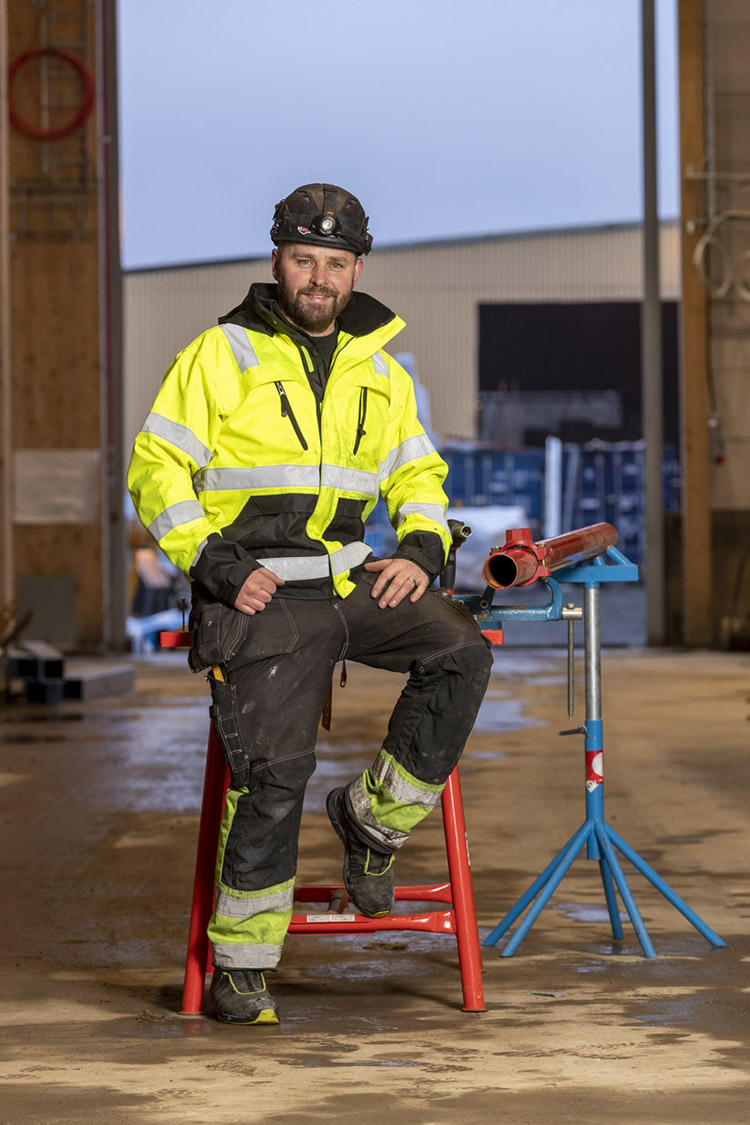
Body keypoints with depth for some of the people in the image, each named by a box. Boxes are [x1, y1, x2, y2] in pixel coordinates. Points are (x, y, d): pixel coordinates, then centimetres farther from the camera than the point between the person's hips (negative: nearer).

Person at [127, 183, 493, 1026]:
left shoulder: (379, 371, 14)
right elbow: (155, 470, -2)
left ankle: (373, 818, -4)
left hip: (349, 579, 5)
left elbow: (418, 476, 22)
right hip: (256, 597, -4)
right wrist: (216, 562, -14)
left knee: (461, 655, -22)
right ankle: (240, 968, 1)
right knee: (272, 775, -14)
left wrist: (420, 549, 1)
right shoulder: (221, 355, -1)